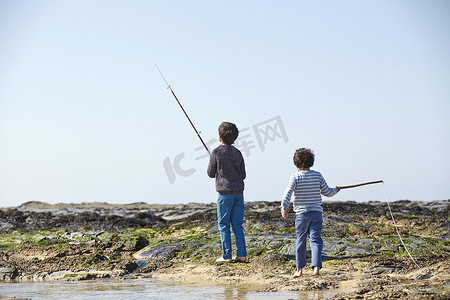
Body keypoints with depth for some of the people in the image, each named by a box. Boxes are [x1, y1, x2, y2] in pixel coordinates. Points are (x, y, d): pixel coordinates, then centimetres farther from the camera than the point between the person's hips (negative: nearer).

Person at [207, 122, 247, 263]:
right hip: (239, 192, 5)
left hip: (225, 192, -5)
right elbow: (243, 175, 11)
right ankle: (241, 254, 6)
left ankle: (226, 256, -2)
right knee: (237, 224, 9)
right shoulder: (237, 153, 6)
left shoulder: (216, 153, -8)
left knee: (224, 224, 1)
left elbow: (211, 173, 1)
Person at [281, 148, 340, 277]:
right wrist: (335, 190, 33)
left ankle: (299, 269, 16)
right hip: (316, 213, 1)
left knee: (300, 241, 9)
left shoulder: (295, 177, -2)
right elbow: (327, 192, 13)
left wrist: (284, 207, -19)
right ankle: (316, 267, -17)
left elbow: (288, 192, -15)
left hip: (301, 213, -1)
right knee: (315, 240, -2)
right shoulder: (318, 175, 5)